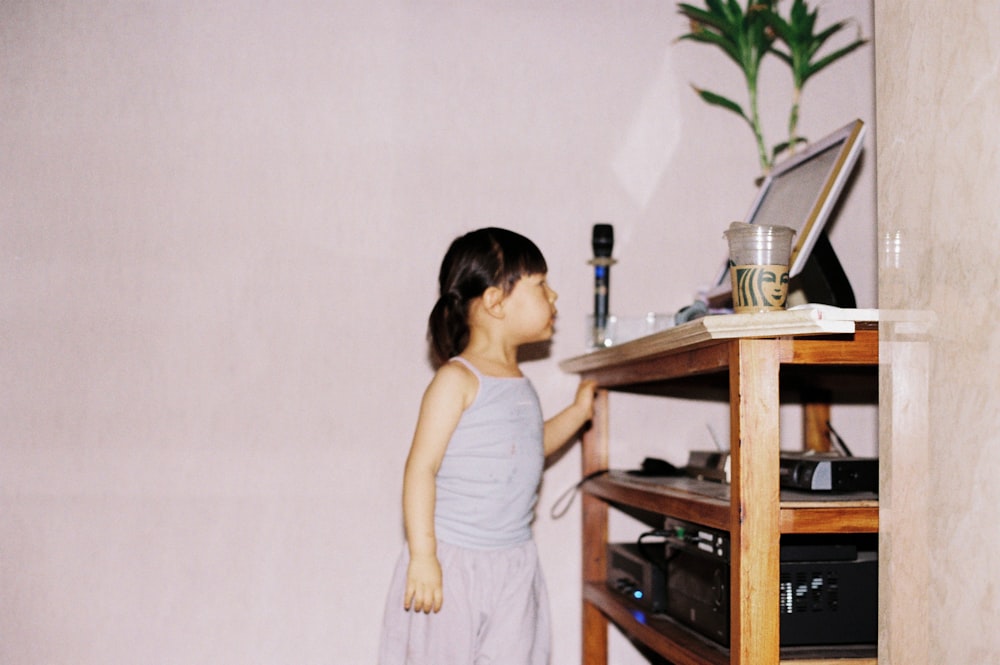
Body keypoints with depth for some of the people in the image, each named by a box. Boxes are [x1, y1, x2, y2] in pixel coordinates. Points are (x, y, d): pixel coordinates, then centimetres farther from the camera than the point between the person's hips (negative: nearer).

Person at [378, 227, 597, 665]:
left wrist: (578, 411, 20)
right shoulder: (457, 379, -13)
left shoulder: (520, 385, 11)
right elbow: (421, 467, -16)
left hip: (514, 566, 7)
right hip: (451, 565, -7)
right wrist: (422, 555, -21)